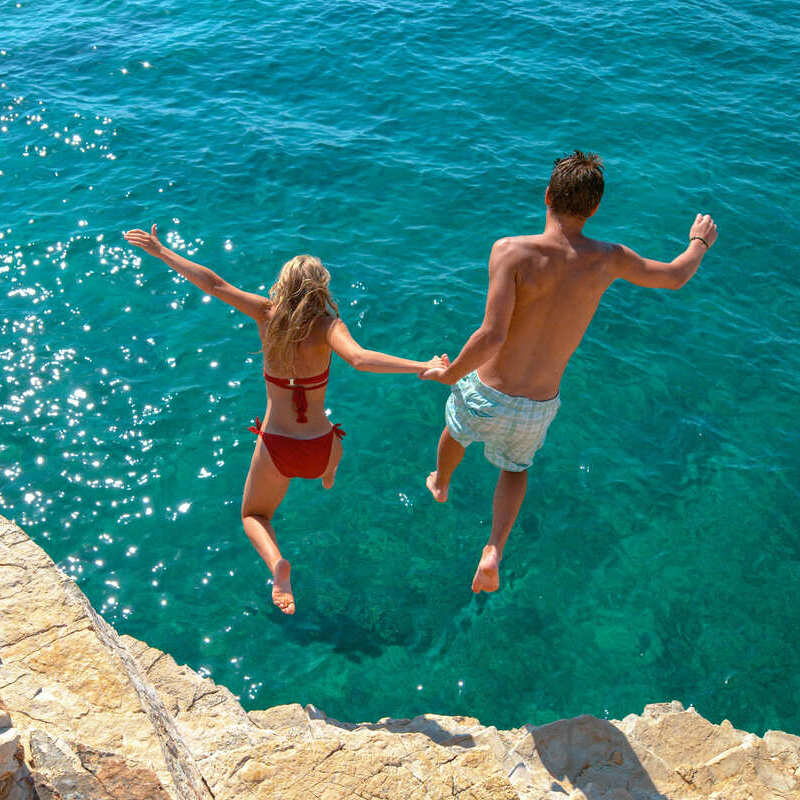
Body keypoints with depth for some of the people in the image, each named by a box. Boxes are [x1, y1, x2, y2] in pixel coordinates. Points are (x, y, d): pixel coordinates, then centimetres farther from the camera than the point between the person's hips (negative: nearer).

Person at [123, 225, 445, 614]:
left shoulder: (268, 315, -10)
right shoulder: (326, 326, -17)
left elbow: (212, 283, -10)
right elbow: (359, 358, -36)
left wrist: (160, 251, -1)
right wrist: (422, 366, -40)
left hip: (275, 449, 0)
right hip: (319, 449, 0)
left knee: (253, 515, 24)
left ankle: (277, 562, -6)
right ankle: (329, 478, 72)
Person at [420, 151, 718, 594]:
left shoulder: (512, 251, -22)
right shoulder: (607, 259, -10)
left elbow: (491, 337, -30)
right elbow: (675, 277, 9)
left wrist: (449, 374, -11)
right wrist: (700, 242, 31)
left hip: (486, 397, -2)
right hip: (538, 409, 2)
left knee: (454, 428, 35)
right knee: (516, 466, 34)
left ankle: (439, 485, 65)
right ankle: (494, 551, 16)